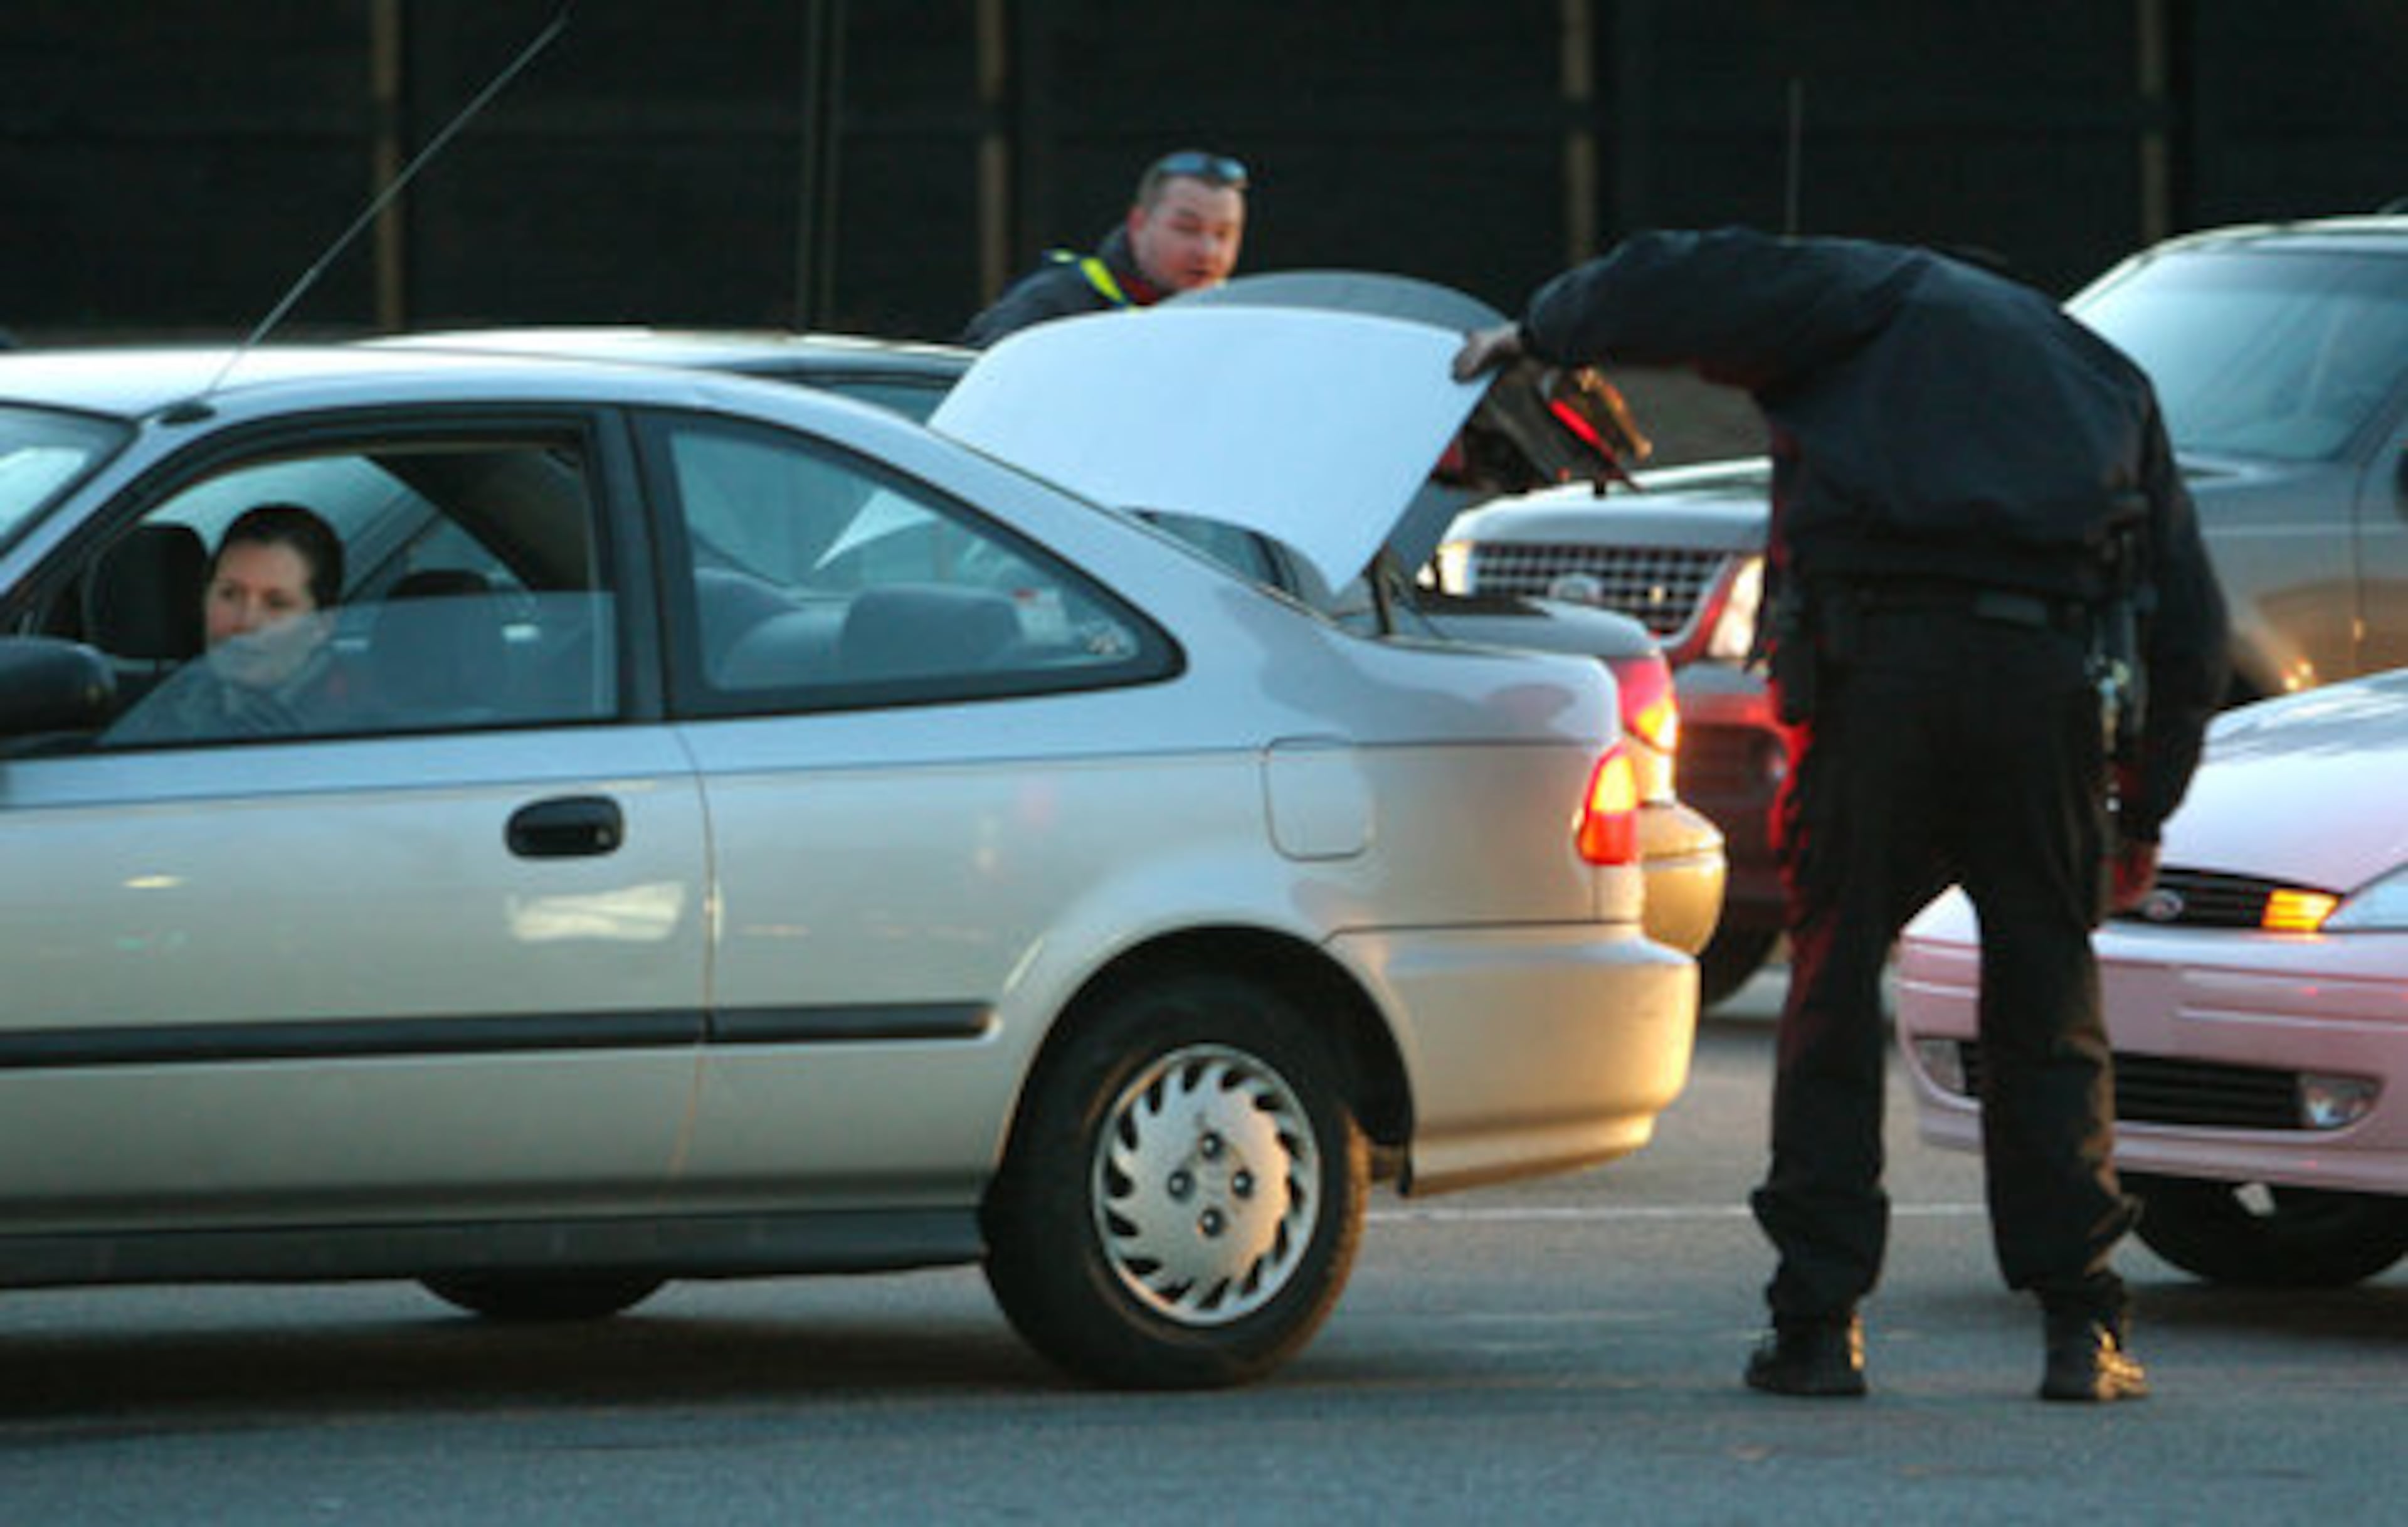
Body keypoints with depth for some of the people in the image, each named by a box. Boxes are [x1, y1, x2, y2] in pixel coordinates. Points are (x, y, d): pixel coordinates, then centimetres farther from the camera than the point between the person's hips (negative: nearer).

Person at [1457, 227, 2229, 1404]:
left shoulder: (1869, 296, 18)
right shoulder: (2107, 378, 29)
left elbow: (1675, 287, 2)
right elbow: (2190, 622, 27)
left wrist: (1538, 331, 20)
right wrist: (2145, 816, 34)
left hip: (1879, 658, -3)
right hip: (2051, 679, 3)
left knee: (1836, 984, 6)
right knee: (2048, 1008, 10)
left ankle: (1819, 1325, 5)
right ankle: (2081, 1331, 5)